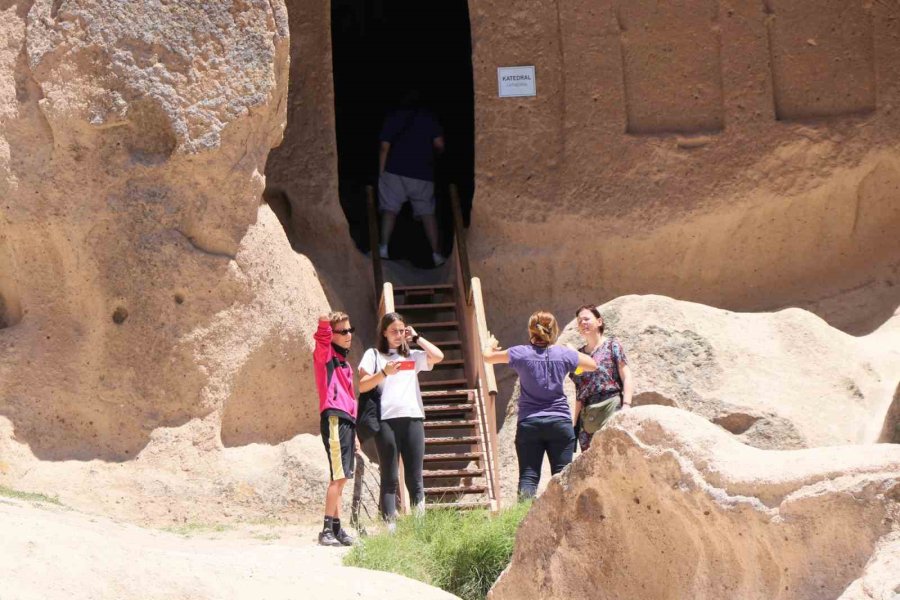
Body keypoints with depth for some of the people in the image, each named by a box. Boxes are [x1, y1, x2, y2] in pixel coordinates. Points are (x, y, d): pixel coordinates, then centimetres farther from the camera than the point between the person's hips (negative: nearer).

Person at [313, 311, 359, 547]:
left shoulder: (345, 363, 24)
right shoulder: (325, 355, 1)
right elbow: (322, 335, -22)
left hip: (347, 421, 9)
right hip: (334, 419, -9)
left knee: (341, 479, 9)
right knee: (339, 477, -14)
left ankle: (337, 528, 12)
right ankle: (327, 531, -14)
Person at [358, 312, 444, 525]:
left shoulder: (413, 356, 19)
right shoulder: (374, 355, 10)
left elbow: (438, 356, 3)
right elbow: (362, 386, 2)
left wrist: (416, 337, 10)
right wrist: (384, 373, -12)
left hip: (413, 419, 3)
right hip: (386, 421, -3)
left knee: (414, 478, 0)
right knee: (390, 479, -3)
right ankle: (390, 526, -6)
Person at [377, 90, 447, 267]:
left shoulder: (392, 117, 6)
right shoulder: (429, 117, 7)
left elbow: (384, 147, 1)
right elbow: (439, 144, 1)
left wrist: (381, 172, 4)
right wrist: (436, 152, 23)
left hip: (394, 171, -1)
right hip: (423, 173, 1)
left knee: (390, 208, 3)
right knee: (427, 212, 5)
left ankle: (384, 247, -10)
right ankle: (436, 253, 1)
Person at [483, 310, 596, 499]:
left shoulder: (520, 353, -4)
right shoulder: (564, 354, -1)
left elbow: (488, 357, 12)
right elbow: (592, 365, 16)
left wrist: (491, 345, 34)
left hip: (529, 424, 0)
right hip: (560, 422, 0)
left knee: (528, 476, -2)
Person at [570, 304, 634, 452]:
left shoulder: (612, 346, 6)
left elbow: (626, 378, -1)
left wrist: (626, 405, -14)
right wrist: (575, 422, 13)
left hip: (611, 408, -5)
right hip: (587, 416, 5)